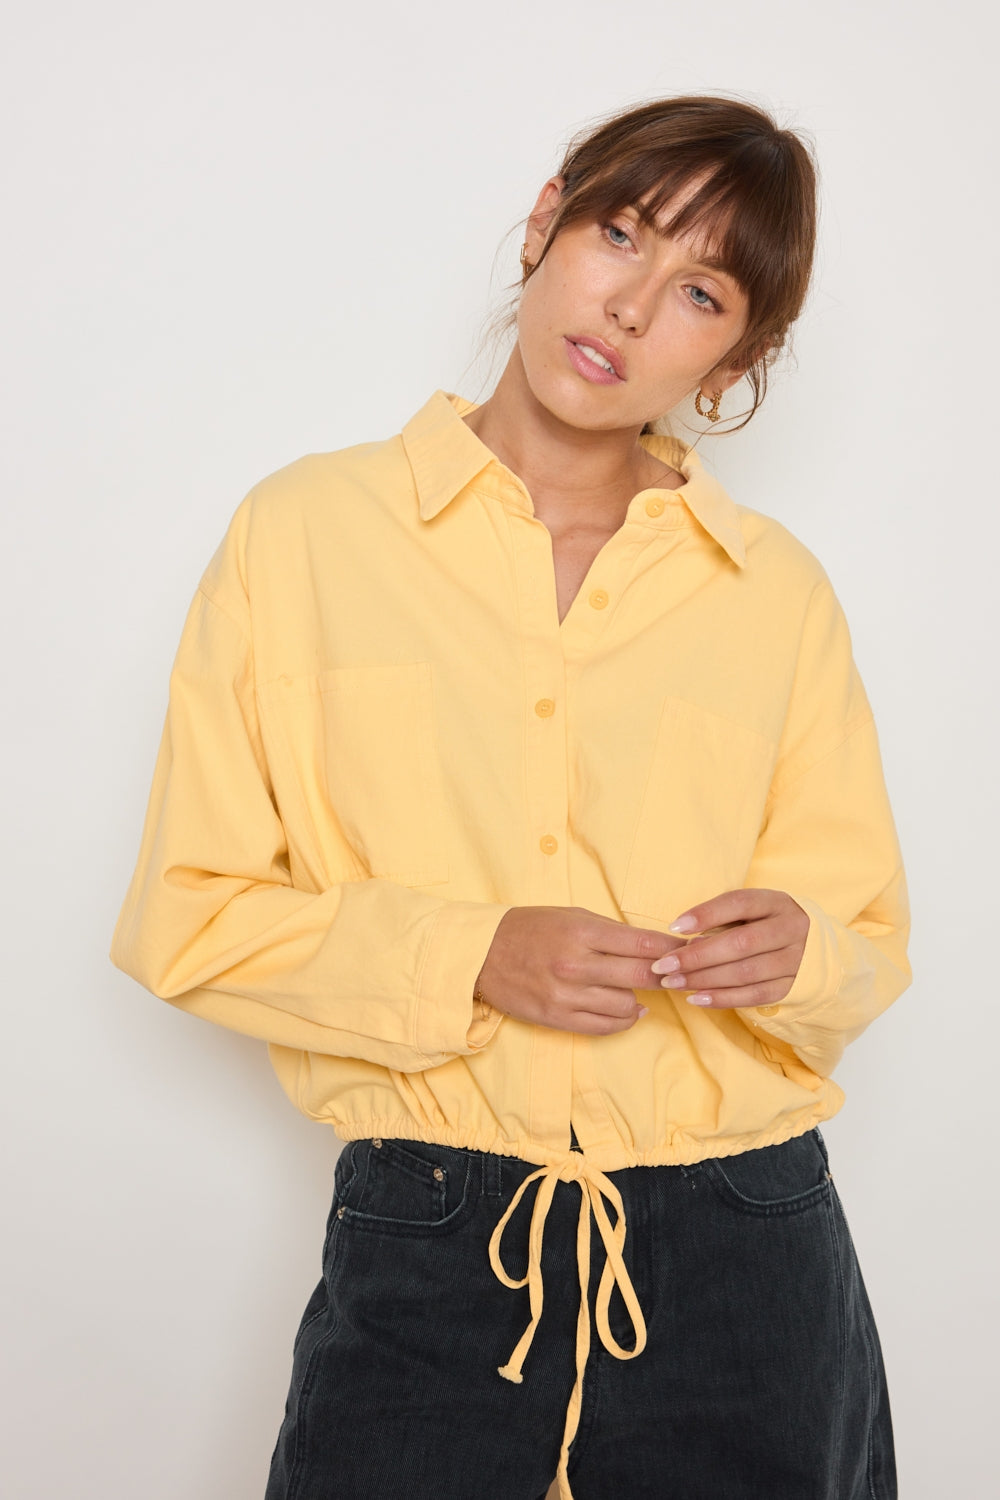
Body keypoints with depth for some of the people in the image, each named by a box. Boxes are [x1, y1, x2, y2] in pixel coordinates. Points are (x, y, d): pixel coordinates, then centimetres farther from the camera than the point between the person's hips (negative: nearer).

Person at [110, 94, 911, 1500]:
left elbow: (869, 936, 10)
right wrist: (467, 958, -16)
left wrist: (799, 955, -13)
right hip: (424, 1243, -1)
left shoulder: (777, 589, 4)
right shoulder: (306, 531, -1)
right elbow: (187, 914, -2)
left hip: (745, 1264, 2)